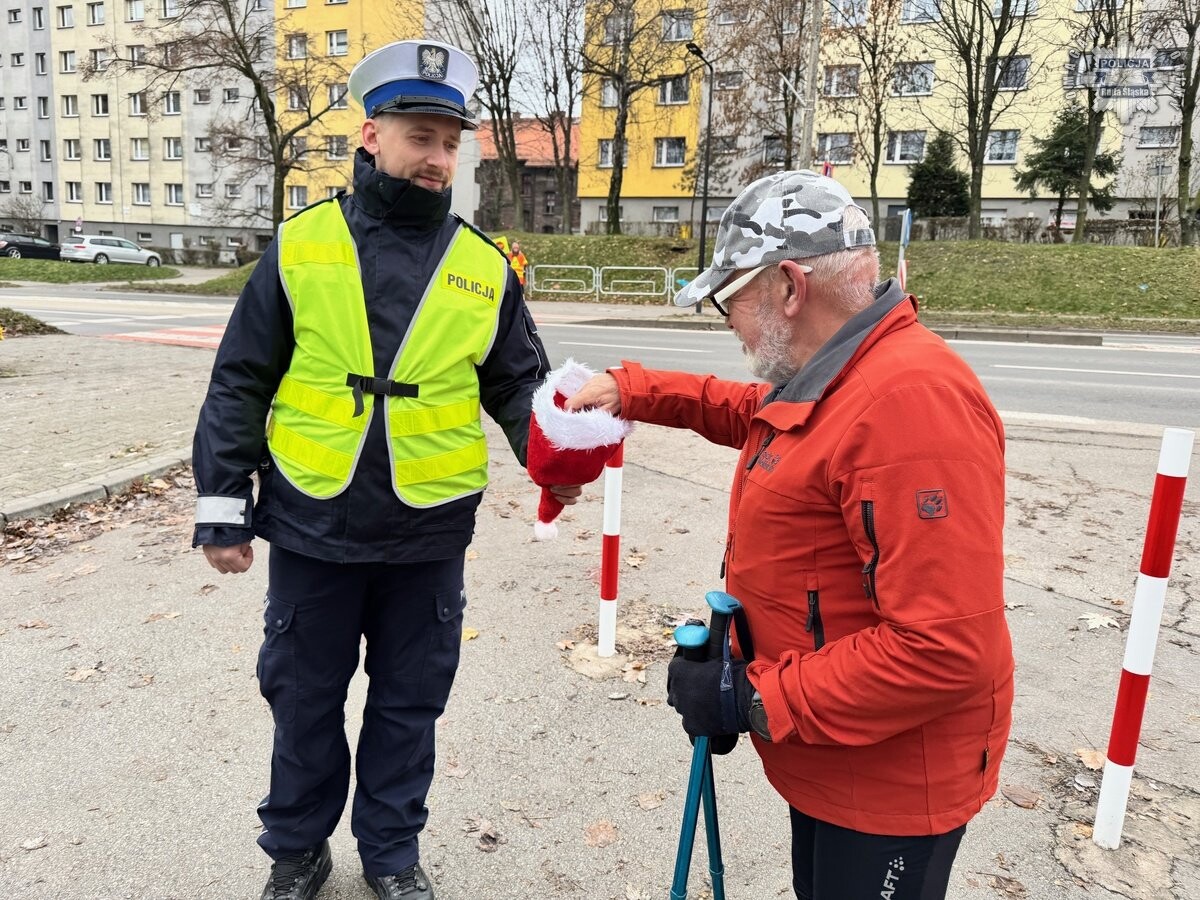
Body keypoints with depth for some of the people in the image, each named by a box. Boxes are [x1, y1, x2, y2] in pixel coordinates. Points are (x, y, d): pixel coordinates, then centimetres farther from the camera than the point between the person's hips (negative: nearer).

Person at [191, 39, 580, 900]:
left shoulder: (484, 266, 1)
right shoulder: (299, 244, -2)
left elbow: (519, 384, 5)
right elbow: (240, 385, 1)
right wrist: (222, 503, -1)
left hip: (428, 537, 1)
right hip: (311, 530, 0)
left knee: (409, 701, 16)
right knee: (304, 697, 16)